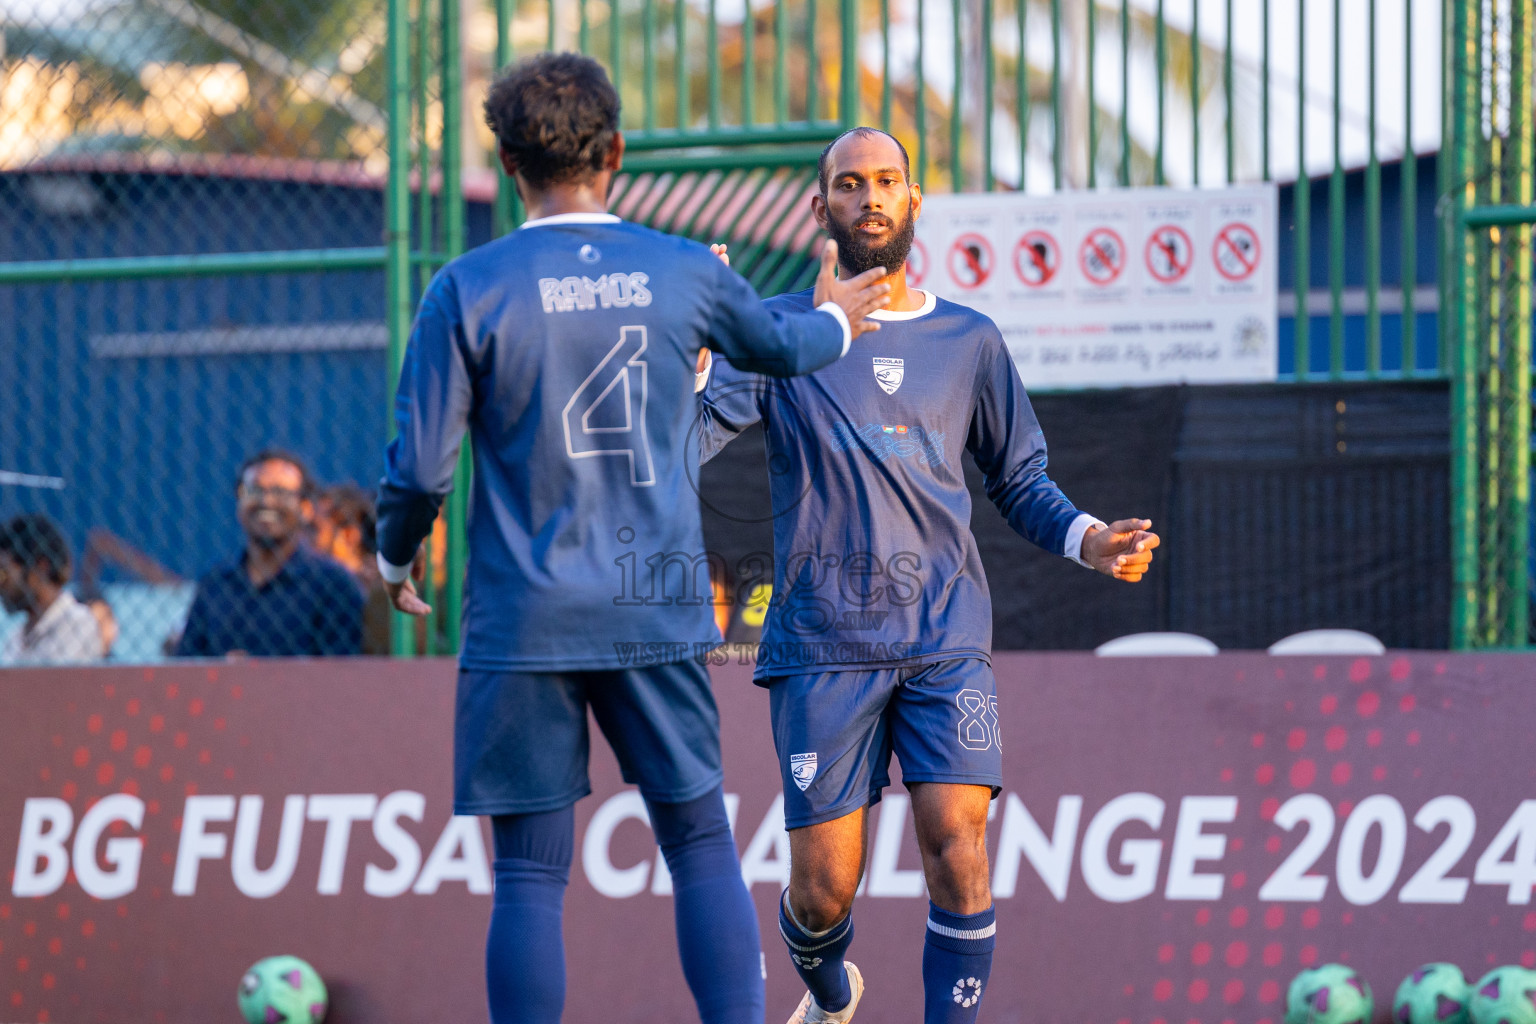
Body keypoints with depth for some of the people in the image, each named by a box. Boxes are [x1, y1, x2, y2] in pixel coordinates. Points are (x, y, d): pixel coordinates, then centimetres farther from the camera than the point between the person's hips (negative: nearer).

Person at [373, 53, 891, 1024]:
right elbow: (780, 345, 24)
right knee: (702, 845, 11)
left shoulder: (468, 290, -6)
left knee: (530, 876, 1)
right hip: (659, 615, 2)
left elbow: (421, 467, -6)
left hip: (524, 618, -2)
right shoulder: (689, 273, 3)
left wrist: (395, 560, 15)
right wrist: (833, 321, 48)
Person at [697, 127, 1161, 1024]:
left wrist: (1087, 539, 0)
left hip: (947, 637, 1)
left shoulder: (969, 341, 12)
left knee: (957, 845, -17)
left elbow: (1021, 479, 19)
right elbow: (689, 438, -7)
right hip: (824, 642, -1)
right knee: (824, 886, -1)